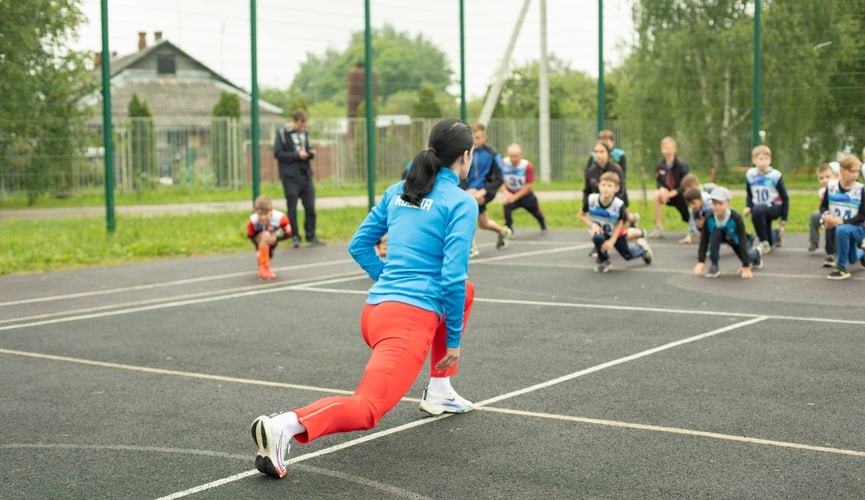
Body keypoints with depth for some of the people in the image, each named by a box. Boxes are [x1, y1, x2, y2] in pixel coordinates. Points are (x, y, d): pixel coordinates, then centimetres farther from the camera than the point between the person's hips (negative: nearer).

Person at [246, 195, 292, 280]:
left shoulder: (280, 218, -33)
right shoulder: (252, 221, -33)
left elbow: (288, 234, -18)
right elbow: (250, 236, -16)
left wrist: (276, 239, -33)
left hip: (272, 241, 3)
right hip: (259, 239, -3)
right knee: (265, 235, -36)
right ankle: (264, 268, -31)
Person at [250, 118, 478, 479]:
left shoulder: (398, 191, 15)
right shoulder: (461, 202, -4)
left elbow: (359, 246, 19)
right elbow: (452, 277, -11)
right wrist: (454, 339, -1)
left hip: (376, 310, 8)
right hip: (412, 320, -8)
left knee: (466, 292, 33)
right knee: (366, 409, -17)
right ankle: (286, 425, -41)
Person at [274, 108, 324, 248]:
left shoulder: (304, 133, 13)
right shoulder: (283, 133, -5)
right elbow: (277, 153, -11)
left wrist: (310, 152, 0)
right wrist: (297, 155, -16)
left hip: (306, 175, 5)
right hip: (290, 176, -5)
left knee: (310, 207, 5)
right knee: (292, 209, 1)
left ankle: (311, 236, 14)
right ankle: (295, 236, 10)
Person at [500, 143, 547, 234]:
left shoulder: (528, 166, -23)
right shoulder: (503, 164, -21)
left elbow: (528, 185, -19)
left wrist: (515, 196, -26)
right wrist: (505, 192, -32)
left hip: (525, 194, 1)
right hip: (510, 193, 0)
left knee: (535, 210, 17)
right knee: (506, 204, -32)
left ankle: (543, 223, 54)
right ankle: (508, 229, -16)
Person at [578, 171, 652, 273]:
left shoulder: (619, 205, -32)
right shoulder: (591, 199, -28)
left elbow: (620, 223, -16)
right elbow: (581, 215, -11)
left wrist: (612, 241, -23)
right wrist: (592, 225, -27)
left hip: (616, 232, 0)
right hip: (599, 231, 0)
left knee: (627, 255, 13)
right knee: (597, 238, -34)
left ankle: (641, 246, 51)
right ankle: (603, 261, -3)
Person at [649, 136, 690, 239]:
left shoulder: (682, 165, -23)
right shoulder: (661, 165, -10)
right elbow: (658, 181, 0)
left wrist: (672, 193, -30)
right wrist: (662, 189, -22)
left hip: (682, 195, -3)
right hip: (668, 193, 3)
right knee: (657, 195, -27)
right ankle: (659, 229, -23)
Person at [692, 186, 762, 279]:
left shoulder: (736, 218, -38)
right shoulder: (709, 218, -31)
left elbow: (742, 241, -35)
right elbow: (704, 240, -25)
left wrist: (746, 266, -35)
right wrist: (701, 262, -28)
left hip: (734, 238, -1)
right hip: (720, 236, 1)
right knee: (715, 233, -33)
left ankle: (755, 253, 36)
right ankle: (714, 266, -20)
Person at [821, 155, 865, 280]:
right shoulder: (831, 186, -8)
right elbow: (823, 206, 5)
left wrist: (843, 221, -27)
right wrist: (826, 215, -18)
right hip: (837, 226, 4)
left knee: (842, 230, -37)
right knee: (852, 258, 15)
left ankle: (842, 268, -23)